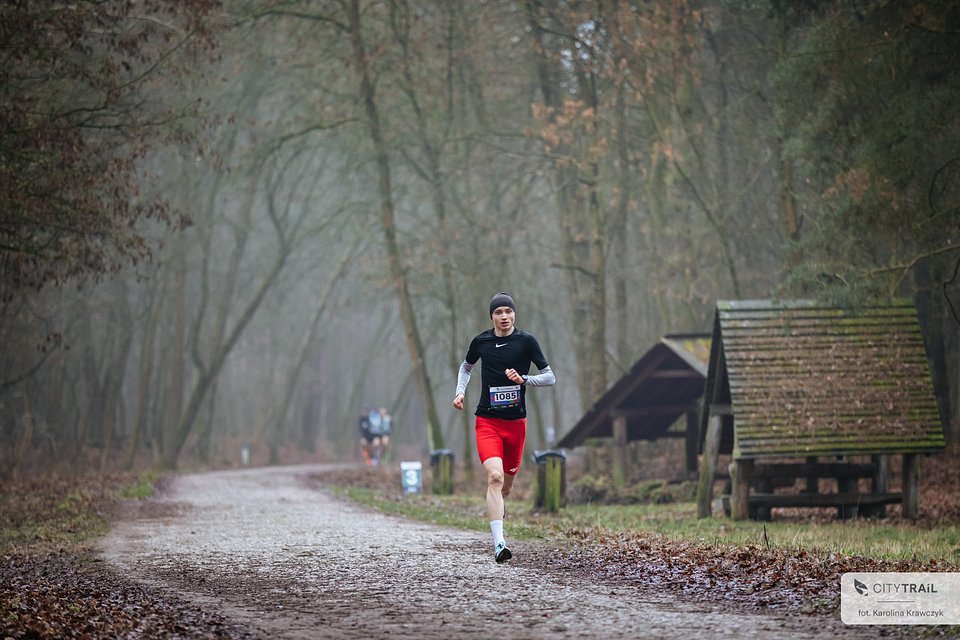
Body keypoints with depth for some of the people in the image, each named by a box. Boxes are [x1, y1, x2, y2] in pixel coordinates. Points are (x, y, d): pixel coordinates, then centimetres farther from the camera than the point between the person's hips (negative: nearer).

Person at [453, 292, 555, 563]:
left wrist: (523, 379, -17)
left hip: (516, 421, 1)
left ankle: (496, 506, 51)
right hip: (487, 421, -1)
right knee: (494, 476, -20)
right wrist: (460, 391, 8)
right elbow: (466, 367, 23)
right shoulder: (481, 341, 3)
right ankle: (498, 543, -27)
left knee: (507, 479, 13)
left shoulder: (526, 341, -2)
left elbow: (550, 377, -2)